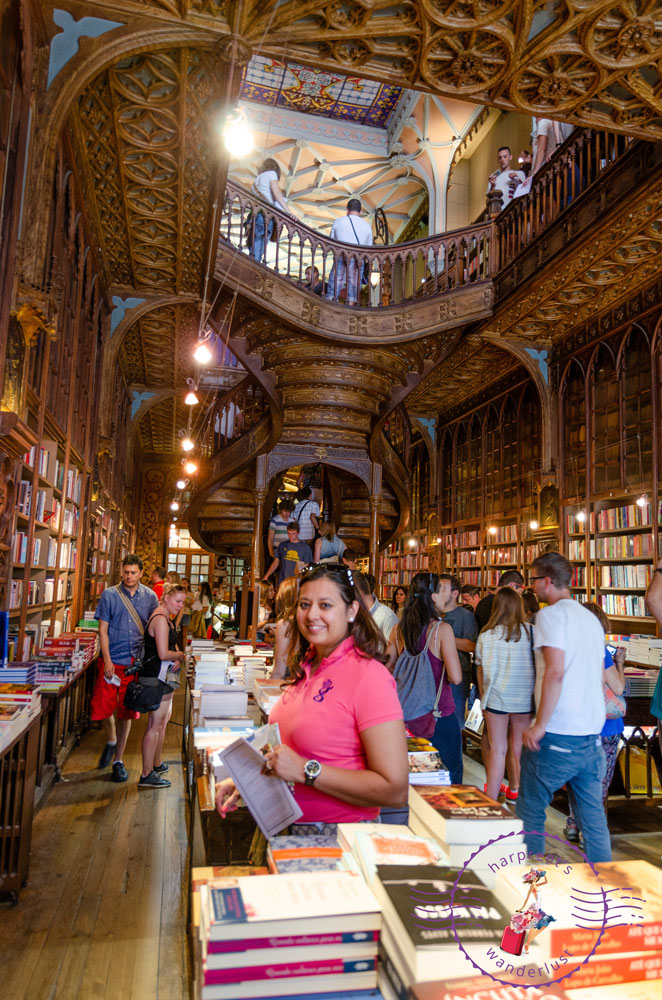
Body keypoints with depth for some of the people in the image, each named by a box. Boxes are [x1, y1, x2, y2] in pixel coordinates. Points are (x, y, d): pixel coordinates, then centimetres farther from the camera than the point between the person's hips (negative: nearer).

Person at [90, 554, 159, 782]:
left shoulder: (150, 597, 3)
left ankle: (118, 761, 23)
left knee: (126, 712, 8)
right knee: (102, 706, -3)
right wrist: (107, 660, -11)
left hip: (136, 662, 1)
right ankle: (111, 740, 30)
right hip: (112, 660, -1)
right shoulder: (109, 595, -3)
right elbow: (103, 630, -3)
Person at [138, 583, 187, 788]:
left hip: (163, 677, 11)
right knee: (155, 725, -5)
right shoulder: (160, 620, -20)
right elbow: (163, 654, -24)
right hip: (156, 677, -11)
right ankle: (146, 775, 2)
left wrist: (177, 659, 0)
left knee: (163, 720, 21)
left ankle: (157, 763, 36)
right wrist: (181, 655, -7)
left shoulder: (167, 619, 13)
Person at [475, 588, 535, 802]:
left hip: (496, 698, -1)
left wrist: (483, 699, 15)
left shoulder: (486, 635, -4)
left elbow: (480, 670, 3)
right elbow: (538, 666, 1)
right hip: (524, 699, 1)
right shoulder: (529, 632, -6)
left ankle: (491, 799, 8)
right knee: (517, 748, 16)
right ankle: (514, 790, 33)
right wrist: (535, 694, 14)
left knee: (497, 750, 6)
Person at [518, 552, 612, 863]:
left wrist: (539, 725, -17)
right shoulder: (591, 618, 14)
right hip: (591, 735, 8)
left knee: (530, 809, 6)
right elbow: (601, 678, 19)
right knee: (592, 813, 15)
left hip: (557, 735, -8)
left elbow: (555, 672, -21)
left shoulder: (551, 614, -11)